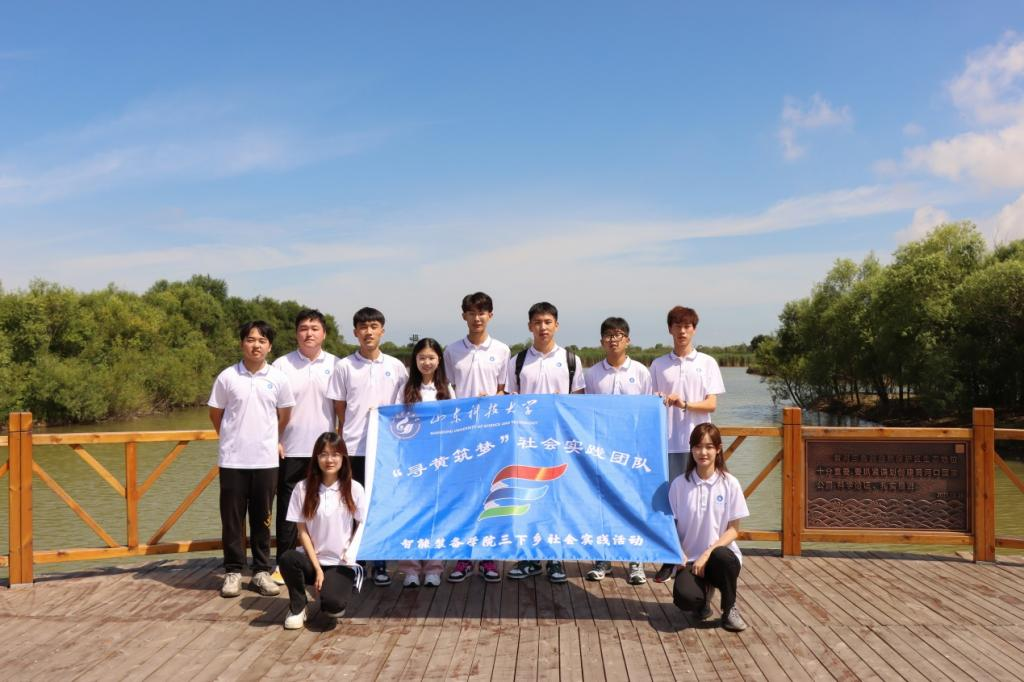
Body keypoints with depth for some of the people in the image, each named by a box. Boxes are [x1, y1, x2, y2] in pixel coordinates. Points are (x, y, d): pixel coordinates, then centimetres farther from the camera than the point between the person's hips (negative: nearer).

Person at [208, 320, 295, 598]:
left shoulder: (278, 378, 1)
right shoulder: (227, 377, -2)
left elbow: (284, 415, 13)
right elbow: (215, 414, 8)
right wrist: (232, 439, 11)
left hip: (266, 460, 1)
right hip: (232, 460, -1)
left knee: (262, 518, 8)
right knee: (232, 517, 5)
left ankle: (261, 571, 18)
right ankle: (233, 572, 16)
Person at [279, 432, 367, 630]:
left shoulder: (354, 489, -4)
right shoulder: (303, 488, -4)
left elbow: (362, 525, 5)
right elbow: (302, 531, -3)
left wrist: (352, 551, -12)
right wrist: (317, 568, -9)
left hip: (341, 563, -1)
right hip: (312, 559, 2)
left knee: (332, 604, -27)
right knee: (287, 559, -31)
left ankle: (348, 580, 11)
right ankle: (297, 608, -3)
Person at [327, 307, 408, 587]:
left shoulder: (395, 366, 6)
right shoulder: (344, 366, 2)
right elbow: (340, 410, 6)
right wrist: (344, 438, 0)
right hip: (353, 448, -1)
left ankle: (380, 563, 16)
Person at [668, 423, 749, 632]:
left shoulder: (730, 483, -3)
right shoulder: (679, 484, -1)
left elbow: (734, 529, -3)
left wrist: (708, 553, -15)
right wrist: (678, 551, -14)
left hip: (721, 554, 0)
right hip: (690, 558, 0)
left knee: (721, 557, -38)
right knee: (685, 598, -30)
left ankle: (730, 609, -6)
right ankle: (705, 592, 11)